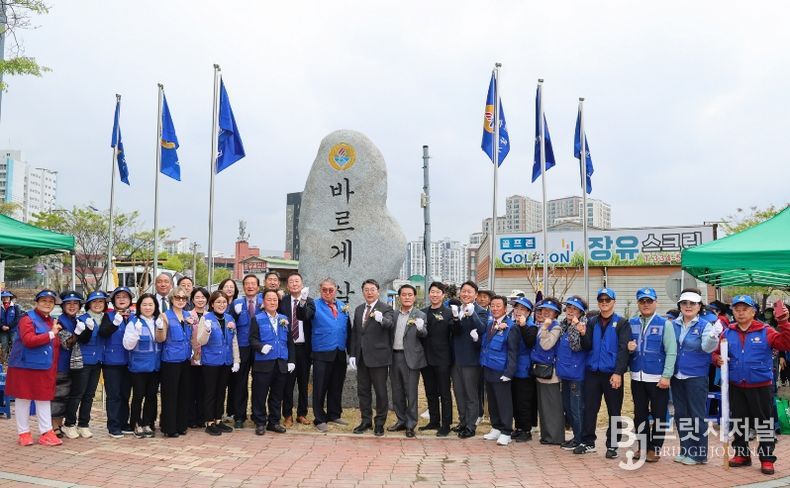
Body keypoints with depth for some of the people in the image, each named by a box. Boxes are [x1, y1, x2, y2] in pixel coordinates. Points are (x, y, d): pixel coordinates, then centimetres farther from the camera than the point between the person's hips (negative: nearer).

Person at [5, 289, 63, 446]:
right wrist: (51, 334, -21)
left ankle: (46, 433, 12)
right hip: (25, 367, -7)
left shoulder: (51, 321, 14)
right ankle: (24, 433, 15)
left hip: (45, 368, 7)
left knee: (44, 399, 8)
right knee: (23, 399, 5)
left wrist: (54, 368, 13)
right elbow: (28, 340, -24)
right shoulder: (27, 318, -9)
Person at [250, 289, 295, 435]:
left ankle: (274, 422, 22)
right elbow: (252, 339, -7)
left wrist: (291, 360, 7)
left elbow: (290, 342, 13)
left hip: (281, 363, 4)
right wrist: (261, 347, -26)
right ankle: (260, 423, 13)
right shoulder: (257, 319, 0)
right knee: (260, 394, 1)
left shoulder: (284, 319, 13)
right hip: (263, 363, -4)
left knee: (277, 395, 11)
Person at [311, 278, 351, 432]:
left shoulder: (342, 306, 12)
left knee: (336, 386, 14)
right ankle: (320, 419, 12)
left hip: (340, 353, 5)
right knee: (320, 388, 1)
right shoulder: (315, 305, 0)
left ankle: (334, 415, 28)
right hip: (322, 354, -5)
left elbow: (348, 328, 12)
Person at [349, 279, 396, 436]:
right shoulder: (359, 310, 12)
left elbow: (390, 324, -27)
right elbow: (354, 333, 14)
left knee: (381, 392, 3)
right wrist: (352, 354, 7)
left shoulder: (386, 309, -7)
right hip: (361, 357, 6)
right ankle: (366, 421, 25)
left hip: (378, 357, -6)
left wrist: (381, 319, -49)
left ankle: (380, 423, 15)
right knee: (363, 391, 12)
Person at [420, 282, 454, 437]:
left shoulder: (448, 313, -6)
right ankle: (434, 421, 27)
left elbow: (454, 335, -11)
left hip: (442, 359, -5)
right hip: (426, 358, 5)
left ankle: (445, 425, 10)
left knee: (444, 393, 3)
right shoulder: (422, 313, 9)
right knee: (430, 392, 15)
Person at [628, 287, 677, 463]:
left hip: (658, 378, -4)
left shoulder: (665, 324, -4)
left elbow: (671, 352, -9)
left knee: (658, 415, 4)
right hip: (637, 377, 4)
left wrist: (666, 376, -16)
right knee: (639, 414, 12)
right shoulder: (631, 323, 8)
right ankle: (642, 446, 24)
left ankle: (655, 449, 15)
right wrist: (629, 348, -10)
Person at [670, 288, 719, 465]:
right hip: (677, 376, 5)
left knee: (697, 415, 2)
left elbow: (707, 348, -22)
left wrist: (713, 336, -42)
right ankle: (685, 450, 25)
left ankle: (699, 453, 13)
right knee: (681, 414, 13)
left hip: (696, 377, -5)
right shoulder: (674, 325, 5)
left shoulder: (705, 325, -7)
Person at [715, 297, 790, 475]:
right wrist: (717, 359, -11)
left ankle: (767, 458, 17)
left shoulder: (765, 332, -6)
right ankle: (742, 454, 27)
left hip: (760, 387, -3)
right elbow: (717, 353, 10)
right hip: (736, 387, 3)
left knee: (764, 423, 5)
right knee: (738, 422, 13)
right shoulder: (728, 333, 3)